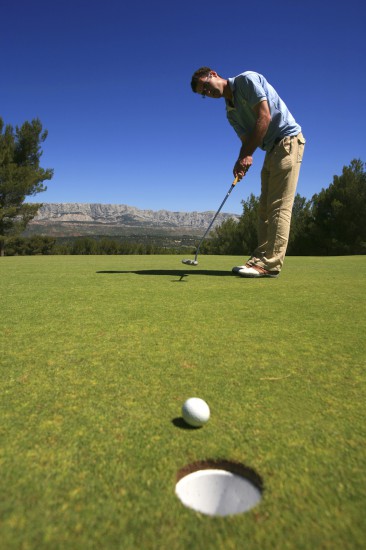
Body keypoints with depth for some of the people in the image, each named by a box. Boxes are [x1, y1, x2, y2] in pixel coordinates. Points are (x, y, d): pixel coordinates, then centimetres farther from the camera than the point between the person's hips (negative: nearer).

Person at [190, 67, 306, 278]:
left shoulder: (247, 79, -7)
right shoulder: (231, 112, 15)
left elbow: (264, 117, -18)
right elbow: (246, 139, 6)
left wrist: (247, 155, -20)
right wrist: (242, 162, -15)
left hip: (288, 140, -9)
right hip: (272, 149, 9)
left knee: (279, 205, -14)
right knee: (266, 206, 4)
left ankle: (270, 263, -16)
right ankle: (262, 259, 5)